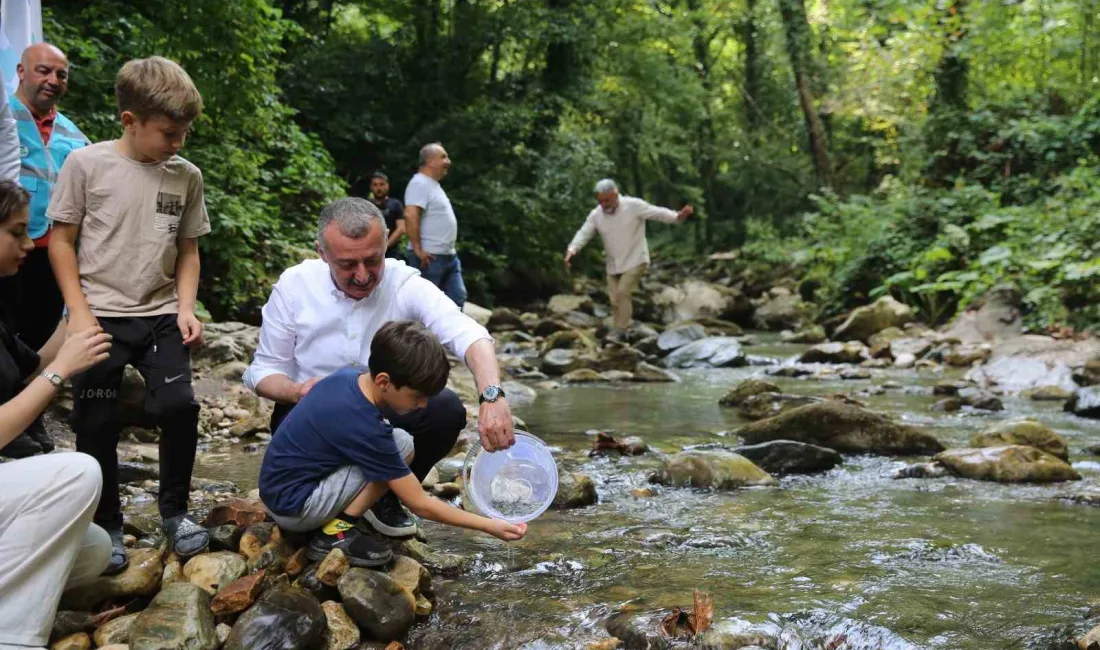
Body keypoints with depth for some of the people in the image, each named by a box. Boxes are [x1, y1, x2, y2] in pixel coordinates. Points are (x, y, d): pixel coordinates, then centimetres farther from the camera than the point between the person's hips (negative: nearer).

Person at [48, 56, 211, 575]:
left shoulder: (186, 176, 2)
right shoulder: (86, 164, -7)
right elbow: (61, 241, -3)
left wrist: (185, 309, -2)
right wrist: (79, 312, -9)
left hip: (160, 317, 2)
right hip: (100, 317, -2)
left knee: (180, 406, -10)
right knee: (97, 425, 1)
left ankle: (175, 512, 10)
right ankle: (106, 527, 18)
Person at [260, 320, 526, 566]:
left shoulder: (348, 376, -3)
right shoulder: (366, 430, -25)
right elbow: (420, 505, -19)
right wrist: (491, 526, -16)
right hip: (293, 509, -9)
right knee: (402, 445, -16)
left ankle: (336, 523, 7)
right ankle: (336, 533, -11)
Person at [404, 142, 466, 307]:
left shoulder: (434, 185, 18)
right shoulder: (420, 184, -14)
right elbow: (410, 216, -25)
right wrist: (418, 249, -25)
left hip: (448, 255, 10)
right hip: (430, 256, -10)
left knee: (457, 297, 10)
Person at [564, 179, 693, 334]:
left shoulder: (634, 206, -16)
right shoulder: (596, 215, -4)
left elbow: (658, 213, -18)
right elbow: (583, 234, -7)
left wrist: (678, 217, -35)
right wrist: (571, 250, -26)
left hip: (635, 261, -5)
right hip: (613, 265, 5)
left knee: (622, 292, -19)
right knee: (615, 299, 7)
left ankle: (621, 331, -10)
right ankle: (619, 333, 22)